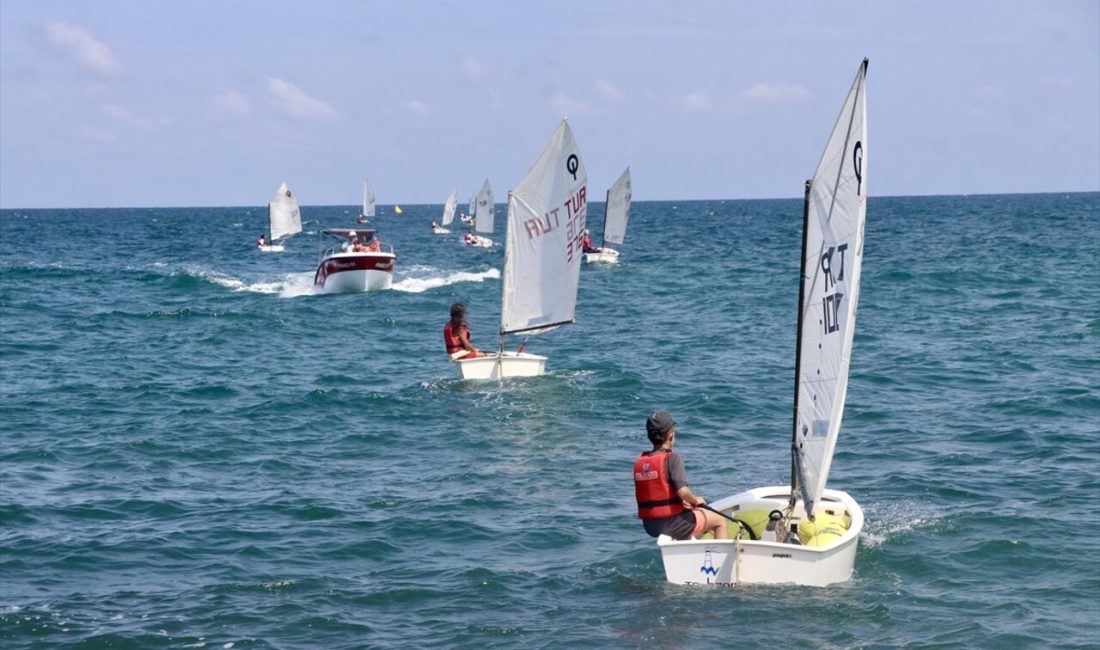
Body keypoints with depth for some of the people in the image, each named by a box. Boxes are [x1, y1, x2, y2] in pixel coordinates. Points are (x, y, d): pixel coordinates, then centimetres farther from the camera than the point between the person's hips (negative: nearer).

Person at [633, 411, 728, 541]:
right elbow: (683, 491, -25)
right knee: (720, 521, 13)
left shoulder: (639, 462, 4)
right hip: (672, 523, -7)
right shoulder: (672, 458, -15)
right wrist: (696, 500, -5)